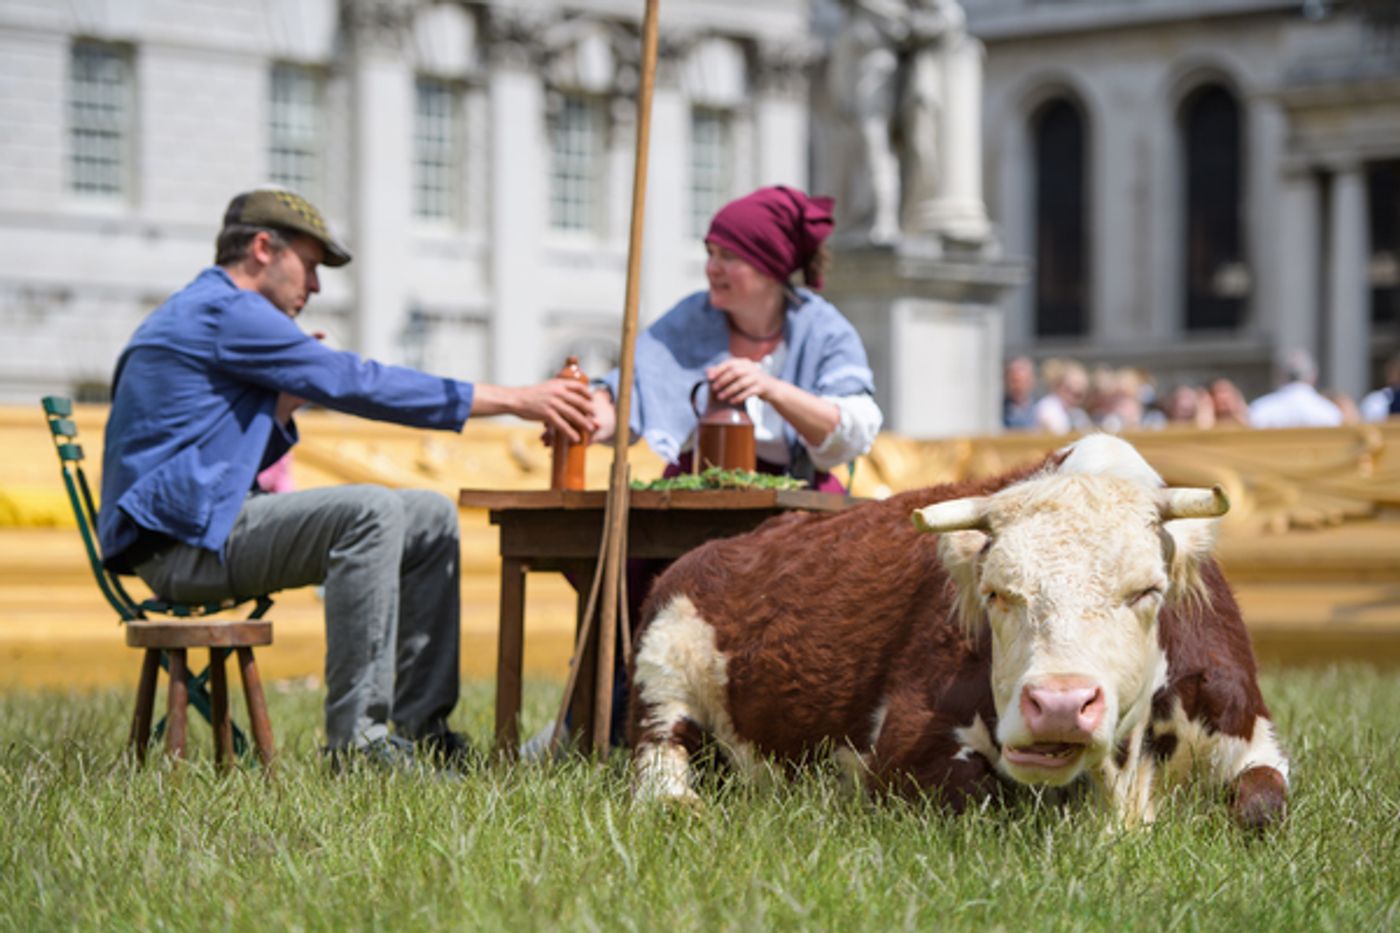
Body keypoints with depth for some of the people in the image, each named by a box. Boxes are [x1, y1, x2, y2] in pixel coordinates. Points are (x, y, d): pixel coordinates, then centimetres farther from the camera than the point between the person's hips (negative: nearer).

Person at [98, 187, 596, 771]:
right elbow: (359, 384, -17)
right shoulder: (224, 312, -12)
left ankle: (418, 727, 1)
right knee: (370, 513, -31)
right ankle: (354, 740, -28)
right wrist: (514, 400, -16)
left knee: (431, 518, 5)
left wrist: (289, 400, 7)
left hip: (211, 521, 11)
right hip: (183, 538, -11)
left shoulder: (204, 313, 23)